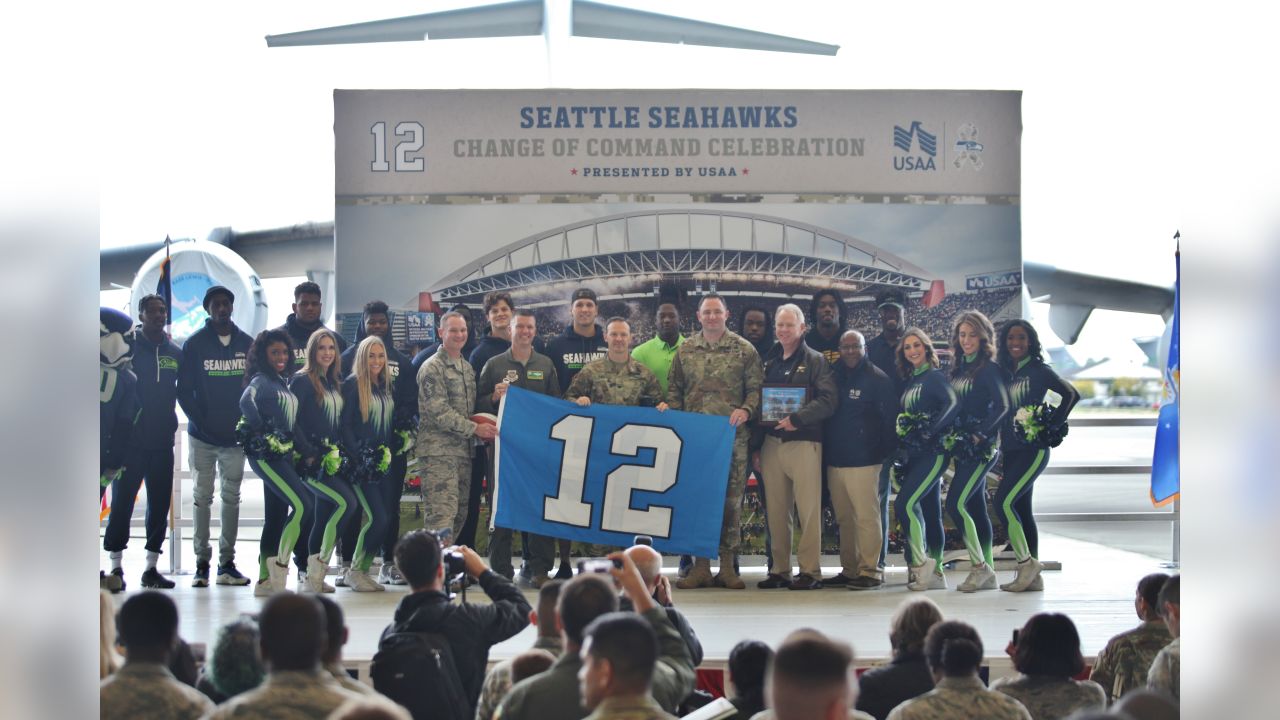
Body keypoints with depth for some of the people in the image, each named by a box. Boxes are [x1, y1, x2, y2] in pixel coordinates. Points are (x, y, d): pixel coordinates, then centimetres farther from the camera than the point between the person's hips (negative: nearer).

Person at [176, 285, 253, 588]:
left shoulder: (247, 344, 6)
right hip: (202, 436, -2)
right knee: (202, 497, 1)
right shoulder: (194, 344, -1)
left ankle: (227, 563, 10)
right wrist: (202, 422, -12)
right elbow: (184, 390, -3)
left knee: (231, 497, 5)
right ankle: (202, 563, 4)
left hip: (236, 435, 2)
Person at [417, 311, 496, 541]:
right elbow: (438, 411, -15)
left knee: (459, 514, 9)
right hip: (439, 450, -8)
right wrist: (475, 428, -17)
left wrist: (484, 426, 6)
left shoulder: (467, 368, 17)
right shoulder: (432, 368, -8)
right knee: (442, 513, -15)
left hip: (463, 451, 8)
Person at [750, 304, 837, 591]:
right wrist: (755, 446, 12)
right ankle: (780, 570, 12)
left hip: (803, 442, -5)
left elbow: (827, 400, -10)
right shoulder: (769, 362, 17)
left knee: (808, 509, -6)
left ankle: (810, 570, -2)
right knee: (776, 511, 6)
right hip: (771, 443, 5)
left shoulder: (815, 361, 0)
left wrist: (797, 419, -20)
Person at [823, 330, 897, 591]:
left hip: (864, 461, -6)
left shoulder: (878, 379, -4)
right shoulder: (833, 376, 13)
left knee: (866, 516, -7)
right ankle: (849, 570, 16)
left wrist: (886, 452, -8)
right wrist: (825, 450, 10)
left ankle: (869, 571, -4)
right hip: (834, 460, 6)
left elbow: (890, 418, -6)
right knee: (844, 518, 10)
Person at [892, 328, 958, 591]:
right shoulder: (910, 381, 17)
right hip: (912, 455, 8)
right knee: (929, 511, 8)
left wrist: (930, 432, -21)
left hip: (931, 453, -8)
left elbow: (953, 405, -21)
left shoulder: (934, 377, -6)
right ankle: (935, 572, 10)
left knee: (905, 503, -18)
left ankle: (920, 563, -11)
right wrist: (901, 451, 9)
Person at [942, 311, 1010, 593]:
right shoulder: (959, 368, 13)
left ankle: (980, 567, -8)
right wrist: (953, 437, 6)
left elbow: (1001, 405, -18)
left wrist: (980, 434, -17)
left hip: (982, 448, -8)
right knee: (975, 508, 9)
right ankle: (987, 573, 14)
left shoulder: (988, 368, -9)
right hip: (963, 448, 8)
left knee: (955, 504, -15)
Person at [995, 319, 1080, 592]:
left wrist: (1053, 425, -12)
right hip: (1012, 450, 7)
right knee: (1021, 509, 7)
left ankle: (1026, 562, -8)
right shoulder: (1005, 373, 13)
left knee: (1004, 502, -17)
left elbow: (1071, 394, -10)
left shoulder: (1038, 371, -5)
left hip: (1033, 449, -7)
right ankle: (1032, 576, 10)